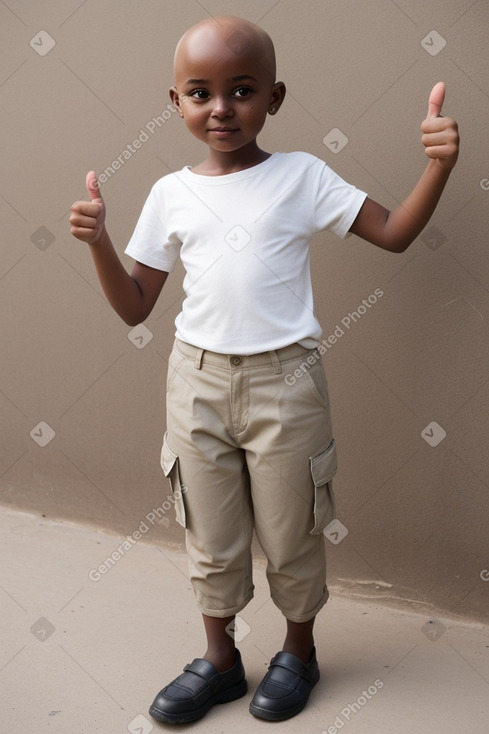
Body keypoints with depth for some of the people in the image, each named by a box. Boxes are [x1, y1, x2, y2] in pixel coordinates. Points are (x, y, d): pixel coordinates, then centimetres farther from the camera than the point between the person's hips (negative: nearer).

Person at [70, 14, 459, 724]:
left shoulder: (302, 175, -2)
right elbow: (135, 307, 6)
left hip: (283, 380, -2)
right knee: (211, 538, 14)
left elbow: (394, 233, -3)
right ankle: (220, 659, 36)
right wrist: (99, 240, -9)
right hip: (197, 379, 3)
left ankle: (299, 651, 36)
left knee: (290, 533, 11)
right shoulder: (170, 193, 4)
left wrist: (439, 162, -17)